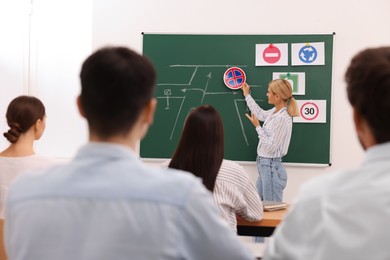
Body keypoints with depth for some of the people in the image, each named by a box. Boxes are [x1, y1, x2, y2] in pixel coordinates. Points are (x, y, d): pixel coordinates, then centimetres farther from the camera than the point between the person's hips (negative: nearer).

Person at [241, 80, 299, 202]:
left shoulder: (283, 118, -21)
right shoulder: (274, 112, 5)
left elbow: (271, 146, -21)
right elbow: (260, 114, 28)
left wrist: (257, 126, -13)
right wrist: (247, 95, 35)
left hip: (271, 167, -9)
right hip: (263, 165, 9)